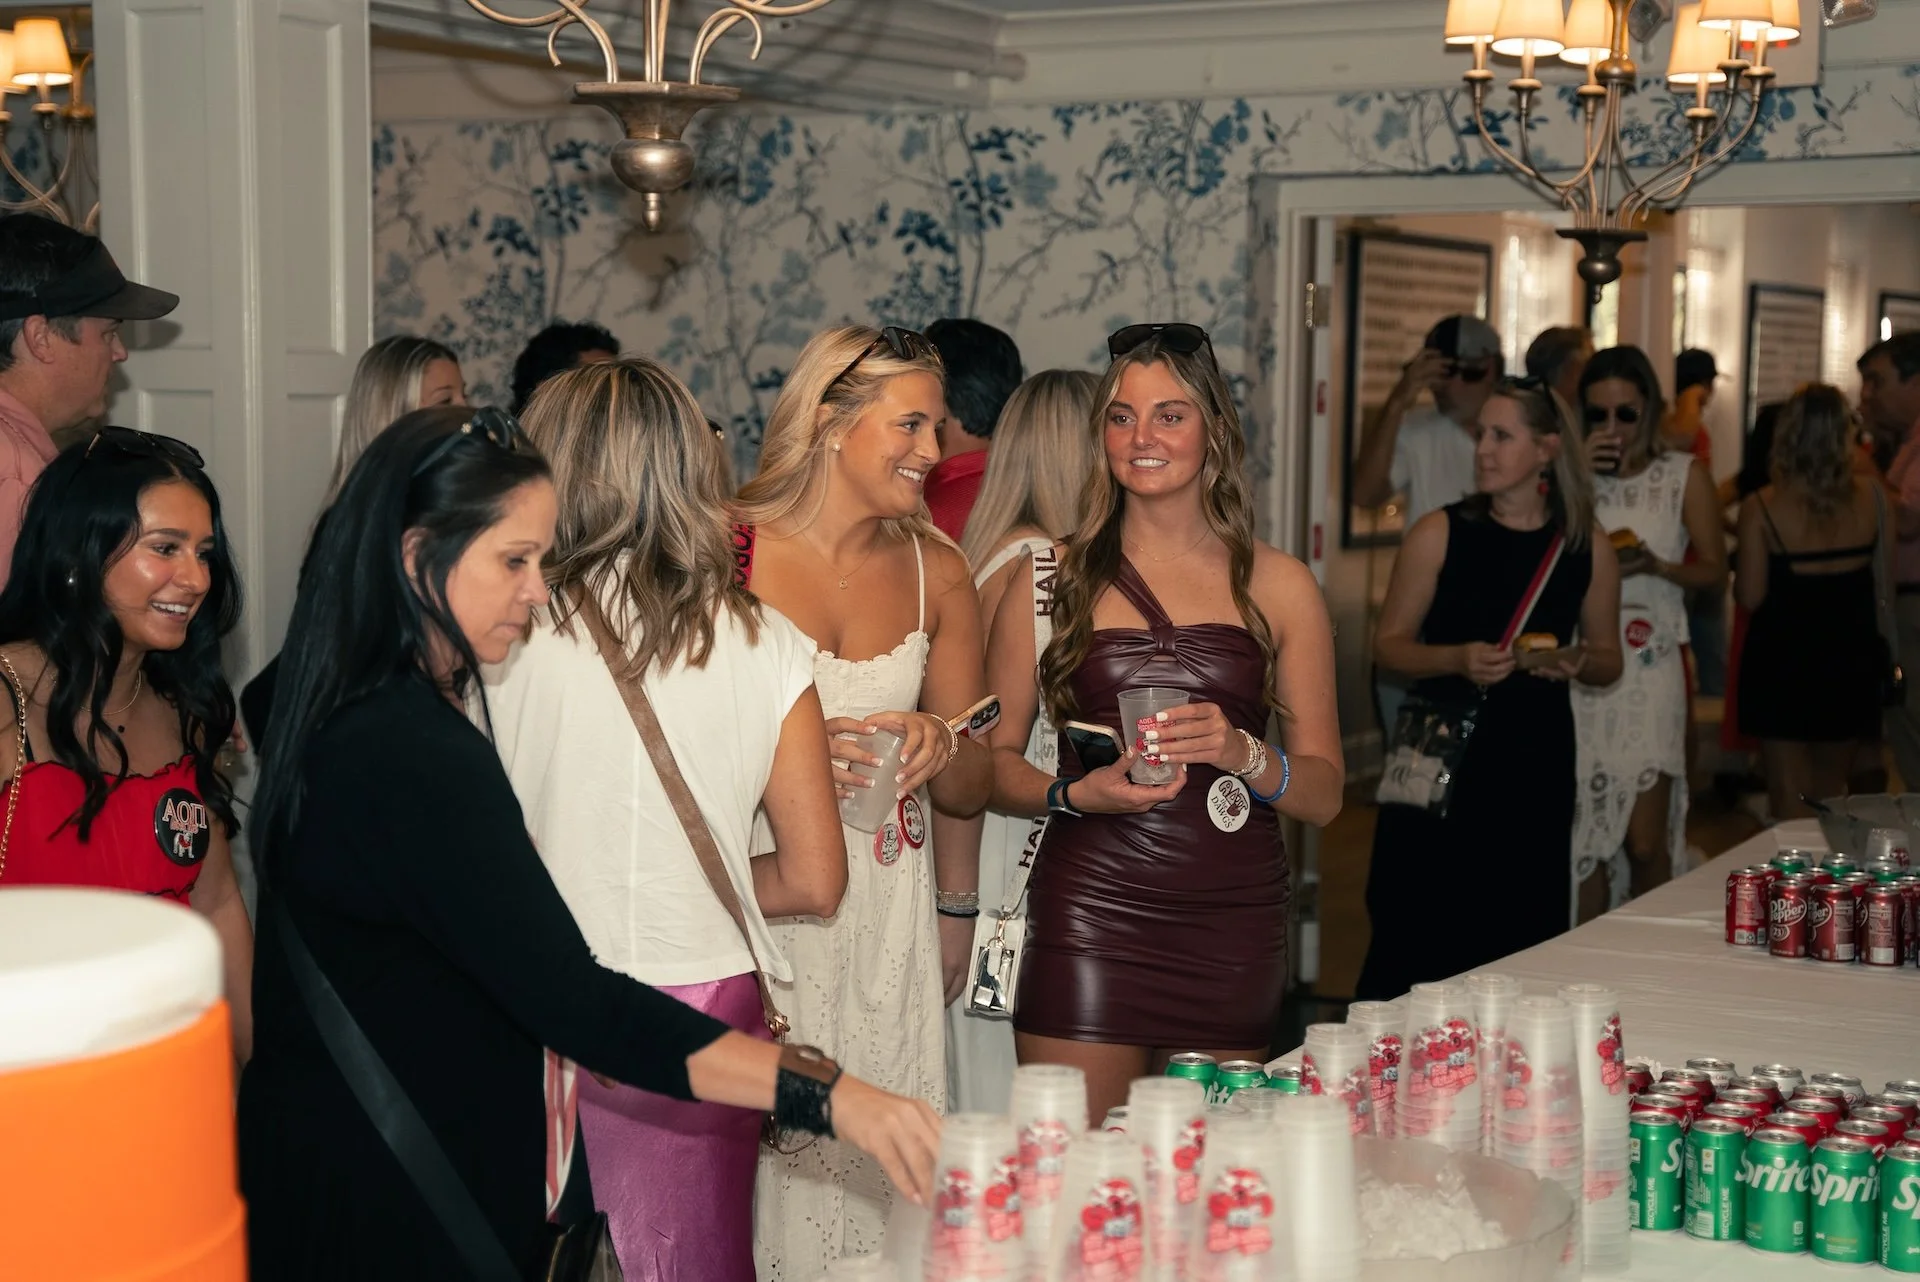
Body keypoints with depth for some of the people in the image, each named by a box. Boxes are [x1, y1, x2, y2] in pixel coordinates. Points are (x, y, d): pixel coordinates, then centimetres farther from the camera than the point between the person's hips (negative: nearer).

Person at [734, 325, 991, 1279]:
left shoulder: (936, 572, 8)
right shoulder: (725, 551, -5)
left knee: (879, 1174, 3)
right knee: (762, 1158, -4)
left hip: (888, 922, 4)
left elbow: (972, 789, 14)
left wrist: (938, 744, -8)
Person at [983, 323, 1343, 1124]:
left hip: (1233, 930, 1)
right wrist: (1078, 792, -12)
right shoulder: (1052, 579, 7)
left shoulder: (1279, 588, 9)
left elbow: (1324, 794, 8)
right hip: (1088, 917, -1)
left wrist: (1242, 752, -11)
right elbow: (993, 762, 7)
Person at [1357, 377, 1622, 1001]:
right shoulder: (1440, 534, -1)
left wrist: (1576, 663, -7)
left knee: (1520, 936, 3)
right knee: (1412, 932, -4)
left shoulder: (1587, 547, 4)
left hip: (1534, 761, 2)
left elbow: (1608, 659, 15)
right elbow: (1389, 643, 1)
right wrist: (1458, 660, -16)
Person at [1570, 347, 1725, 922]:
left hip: (1650, 667, -2)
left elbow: (1715, 575, 5)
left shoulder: (1685, 476, 3)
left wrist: (1654, 566, -14)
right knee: (1584, 831, 3)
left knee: (1644, 841, -6)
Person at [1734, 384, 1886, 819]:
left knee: (1790, 795, 7)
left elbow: (1750, 596, -15)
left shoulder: (1761, 509, -17)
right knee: (1831, 791, 20)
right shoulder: (1870, 496, -8)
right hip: (1851, 657, 3)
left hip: (1783, 659, -3)